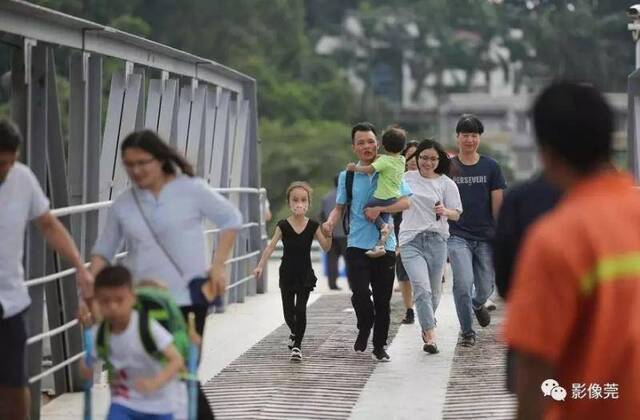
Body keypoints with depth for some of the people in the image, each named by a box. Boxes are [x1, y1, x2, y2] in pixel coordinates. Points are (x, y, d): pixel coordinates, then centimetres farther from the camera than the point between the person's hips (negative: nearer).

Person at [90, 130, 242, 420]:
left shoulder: (190, 189, -3)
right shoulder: (122, 205, 5)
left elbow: (231, 219, 6)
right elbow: (104, 250, 15)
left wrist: (218, 265, -3)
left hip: (187, 300, -3)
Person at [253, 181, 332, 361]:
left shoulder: (313, 226, -6)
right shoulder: (283, 225, -9)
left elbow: (326, 247, -7)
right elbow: (271, 246, -13)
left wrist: (328, 234, -26)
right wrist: (260, 266, -23)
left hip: (305, 275, 0)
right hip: (287, 275, 0)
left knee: (301, 310, -8)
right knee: (288, 312, 7)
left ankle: (297, 344, 5)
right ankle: (295, 334, 39)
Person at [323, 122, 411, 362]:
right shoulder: (347, 176, 7)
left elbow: (406, 202, -5)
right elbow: (339, 207, 12)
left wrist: (379, 209, -16)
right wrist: (330, 222, -8)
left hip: (385, 245, 0)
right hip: (357, 245, 0)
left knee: (382, 299, 4)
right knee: (360, 293, -16)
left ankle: (379, 346, 20)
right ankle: (364, 328, 14)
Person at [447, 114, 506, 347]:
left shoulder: (491, 167, 4)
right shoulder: (448, 167, 3)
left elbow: (498, 203, 5)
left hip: (485, 237, 1)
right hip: (458, 235, -1)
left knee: (486, 288, 5)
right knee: (463, 283, -16)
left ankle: (477, 304, 42)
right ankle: (467, 331, 1)